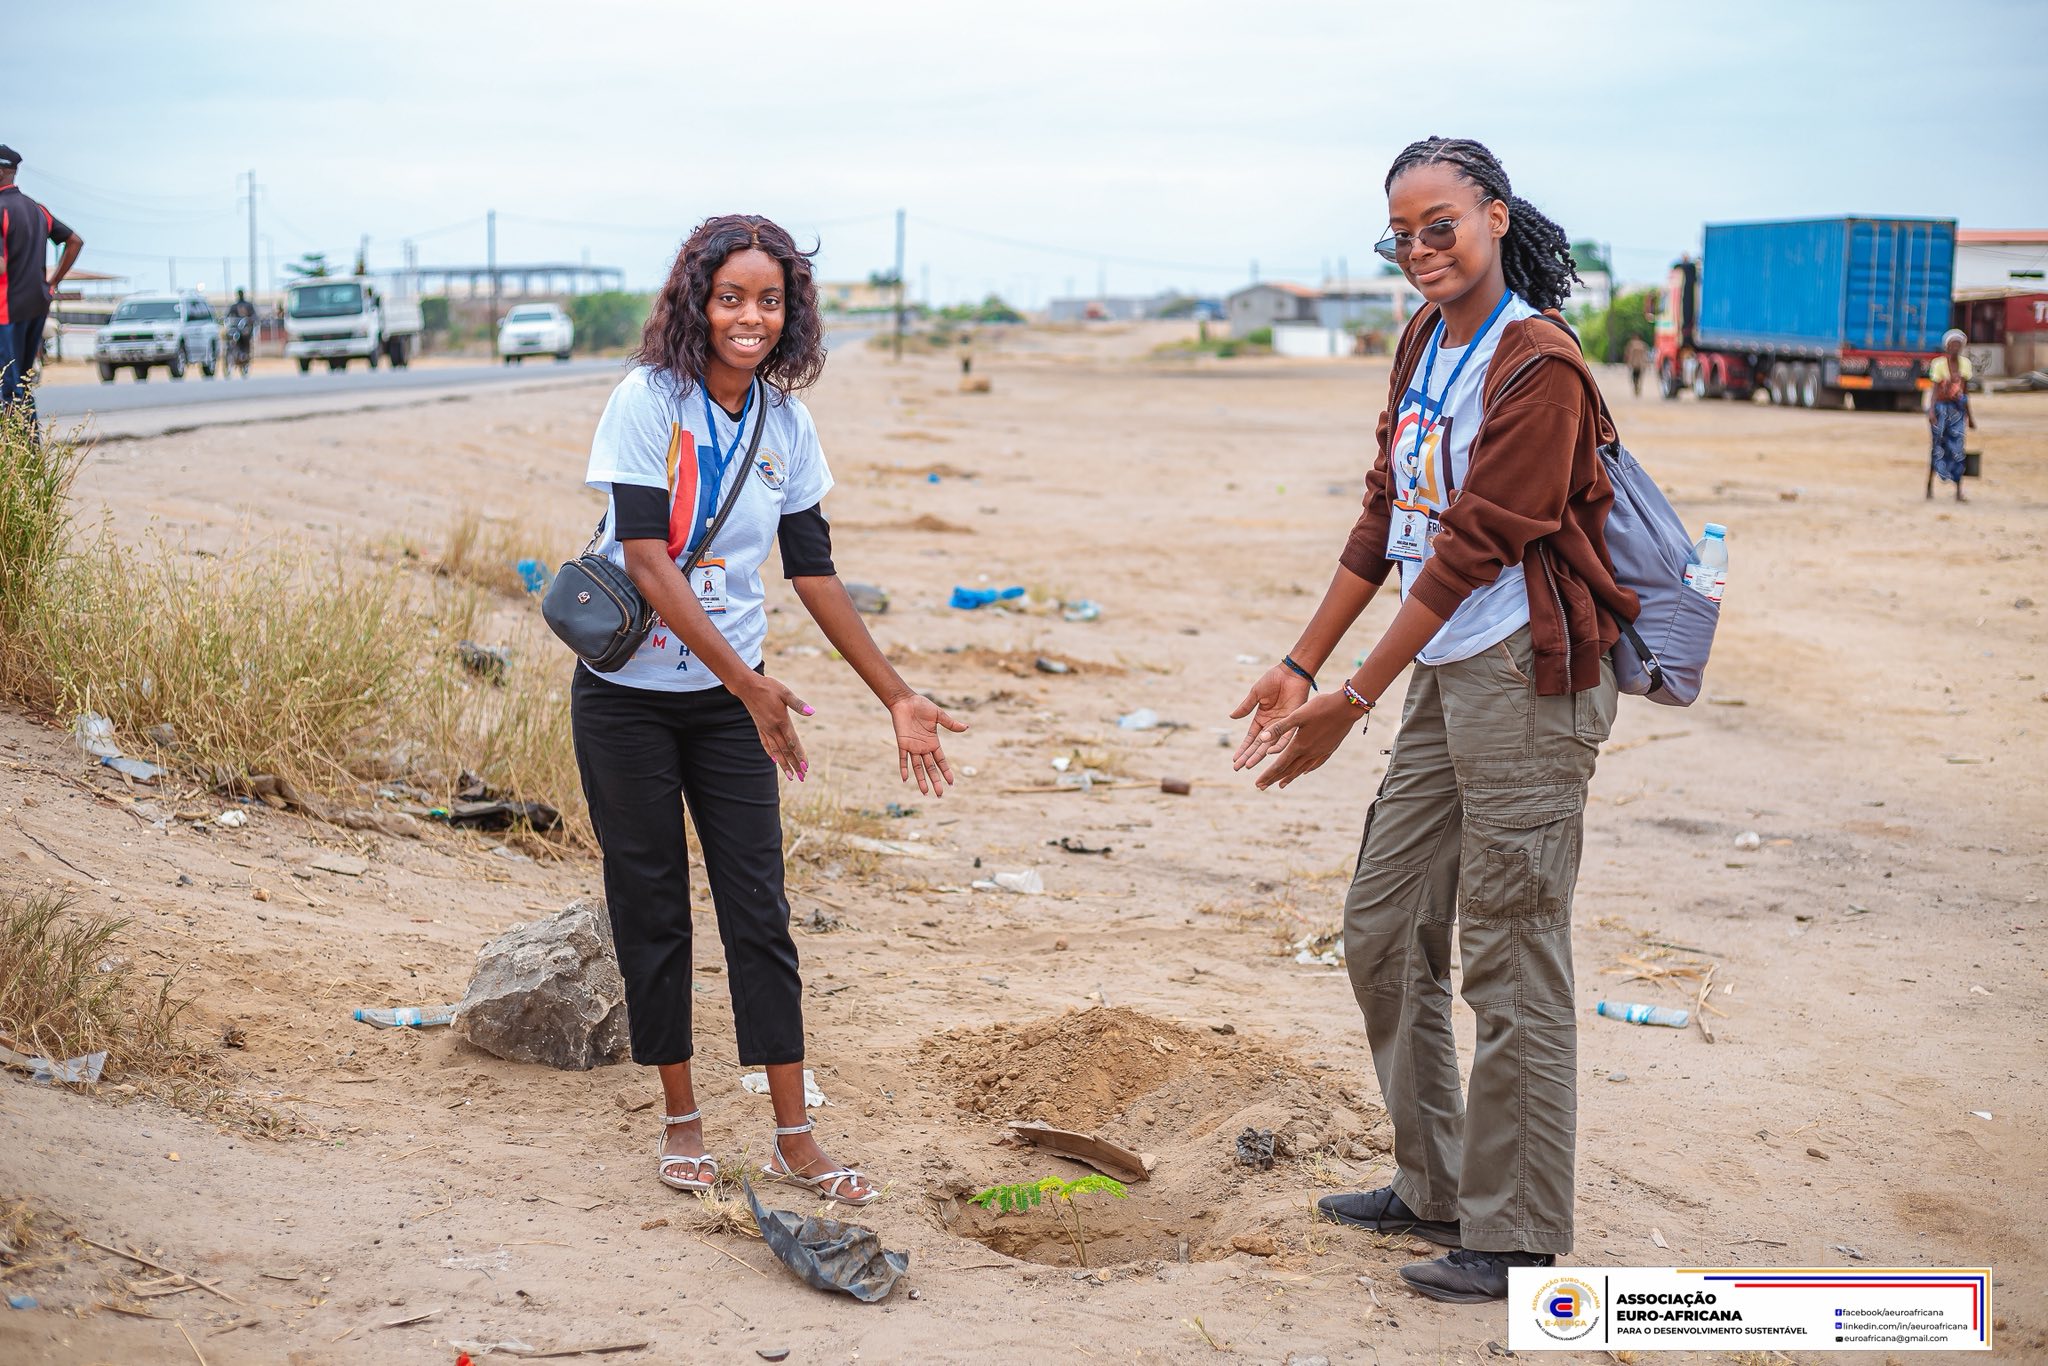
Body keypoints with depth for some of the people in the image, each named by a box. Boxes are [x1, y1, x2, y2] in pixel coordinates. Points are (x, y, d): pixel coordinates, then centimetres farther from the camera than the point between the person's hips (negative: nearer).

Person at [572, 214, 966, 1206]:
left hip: (731, 697, 4)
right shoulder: (648, 401, -13)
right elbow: (646, 561, -20)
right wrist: (748, 681, -24)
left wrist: (896, 697, 6)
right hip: (628, 694, -3)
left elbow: (813, 571, 8)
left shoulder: (785, 425, 2)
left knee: (759, 908, 2)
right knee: (652, 908, 5)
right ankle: (681, 1122, 19)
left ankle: (793, 1138, 8)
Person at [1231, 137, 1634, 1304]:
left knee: (1511, 960, -4)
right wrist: (1302, 667, 13)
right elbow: (1387, 517, 15)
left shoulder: (1539, 367, -16)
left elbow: (1472, 549, -18)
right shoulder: (1425, 343, 12)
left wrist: (1355, 700, -15)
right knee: (1384, 927, 14)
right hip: (1446, 675, 10)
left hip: (1526, 679, -9)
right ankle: (1433, 1186, 28)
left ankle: (1517, 1239, 8)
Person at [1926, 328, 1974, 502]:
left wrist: (1970, 415, 16)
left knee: (1957, 450, -1)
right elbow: (1935, 389, -12)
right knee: (1938, 447, 2)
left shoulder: (1965, 363, 7)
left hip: (1958, 409, 4)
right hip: (1942, 408, -4)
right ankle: (1930, 486, 15)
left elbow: (1965, 392, 14)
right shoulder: (1939, 364, -8)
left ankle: (1959, 492, -2)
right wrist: (1931, 411, -24)